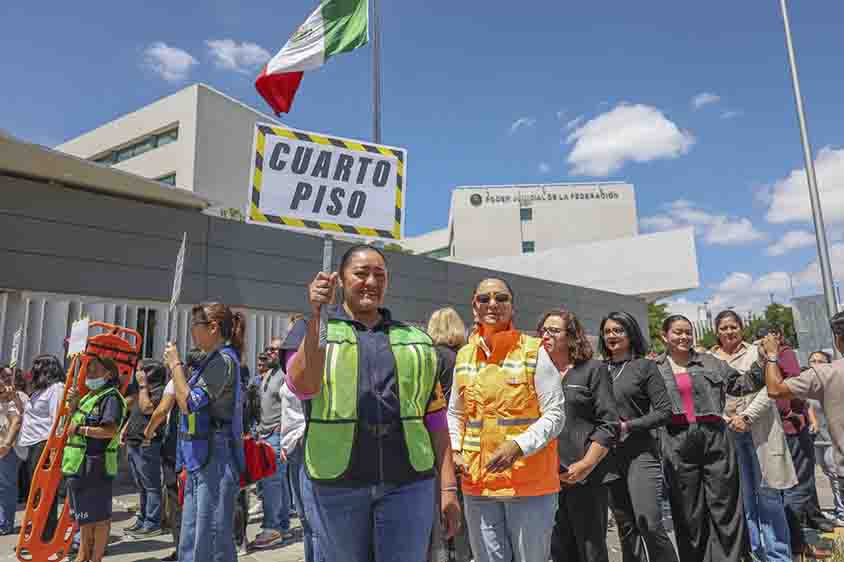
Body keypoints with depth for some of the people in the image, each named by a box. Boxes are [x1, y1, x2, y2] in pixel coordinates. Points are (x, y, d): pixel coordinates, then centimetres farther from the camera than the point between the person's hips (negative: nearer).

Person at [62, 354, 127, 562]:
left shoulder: (111, 397, -15)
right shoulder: (90, 396, 16)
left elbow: (110, 430, -27)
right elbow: (72, 420, 21)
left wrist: (80, 429, -18)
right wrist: (73, 403, 4)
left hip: (95, 467, -10)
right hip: (79, 466, 10)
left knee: (99, 516, 2)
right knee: (84, 515, 20)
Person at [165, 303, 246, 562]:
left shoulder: (223, 359, -13)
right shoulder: (213, 360, 16)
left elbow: (188, 403, -17)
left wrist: (175, 364, -10)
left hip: (215, 459, -10)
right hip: (201, 459, 10)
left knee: (213, 541, -3)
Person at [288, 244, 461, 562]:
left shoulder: (416, 341, 10)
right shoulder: (314, 332, 6)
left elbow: (435, 417, 9)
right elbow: (302, 387, -14)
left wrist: (448, 485, 4)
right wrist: (316, 316, -22)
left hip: (408, 482, 1)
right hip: (338, 483, 0)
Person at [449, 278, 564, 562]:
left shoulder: (534, 352, -5)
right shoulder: (463, 356, 8)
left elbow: (555, 415, -7)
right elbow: (454, 414, 18)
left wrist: (518, 446, -20)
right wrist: (454, 451, 1)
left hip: (530, 483, -4)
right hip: (477, 484, 4)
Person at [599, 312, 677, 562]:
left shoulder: (645, 366, -1)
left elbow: (664, 411, -6)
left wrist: (628, 426, -13)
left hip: (640, 453, -4)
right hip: (609, 455, 4)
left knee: (648, 523, -9)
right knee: (625, 526, 11)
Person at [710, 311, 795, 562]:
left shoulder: (756, 351, 6)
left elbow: (769, 388, -2)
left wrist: (747, 417, -12)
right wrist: (727, 421, -8)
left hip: (760, 429, -1)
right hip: (727, 432, 1)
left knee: (768, 493, 1)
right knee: (742, 496, 5)